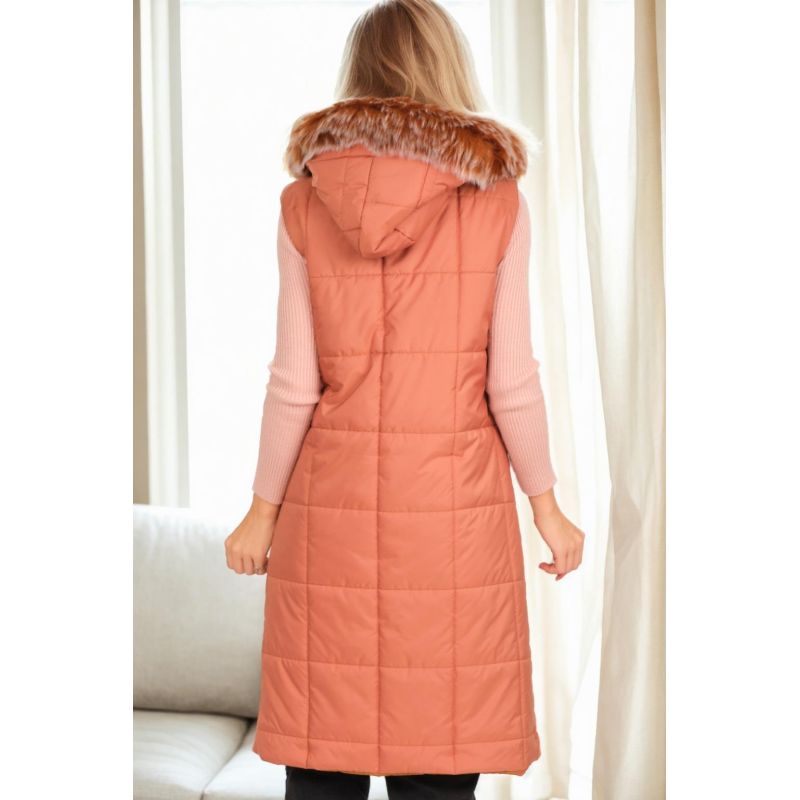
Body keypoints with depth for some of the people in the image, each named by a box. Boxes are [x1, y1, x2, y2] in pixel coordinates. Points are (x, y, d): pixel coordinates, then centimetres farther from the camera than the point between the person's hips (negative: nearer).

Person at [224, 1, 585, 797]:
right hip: (457, 503, -1)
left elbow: (295, 384, -1)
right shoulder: (497, 201, -1)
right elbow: (510, 382, -2)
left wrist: (262, 510, 10)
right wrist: (548, 507, 9)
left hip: (334, 503, 1)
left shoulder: (304, 202, 1)